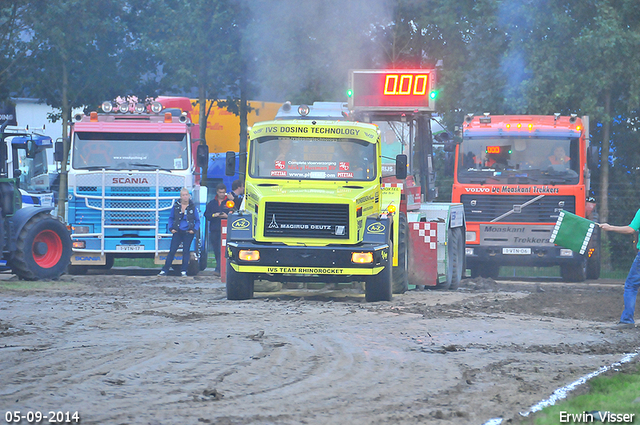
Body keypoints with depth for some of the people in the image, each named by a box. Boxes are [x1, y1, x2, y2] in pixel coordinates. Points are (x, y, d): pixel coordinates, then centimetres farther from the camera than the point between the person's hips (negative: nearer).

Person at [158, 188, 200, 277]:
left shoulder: (192, 207, 0)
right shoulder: (176, 206, 2)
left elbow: (197, 220, 7)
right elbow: (171, 218, 13)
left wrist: (194, 230, -6)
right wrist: (171, 228, 0)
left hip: (188, 233, -1)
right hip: (178, 232, 1)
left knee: (186, 251, 0)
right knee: (172, 251, -2)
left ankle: (184, 271, 7)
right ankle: (164, 271, 1)